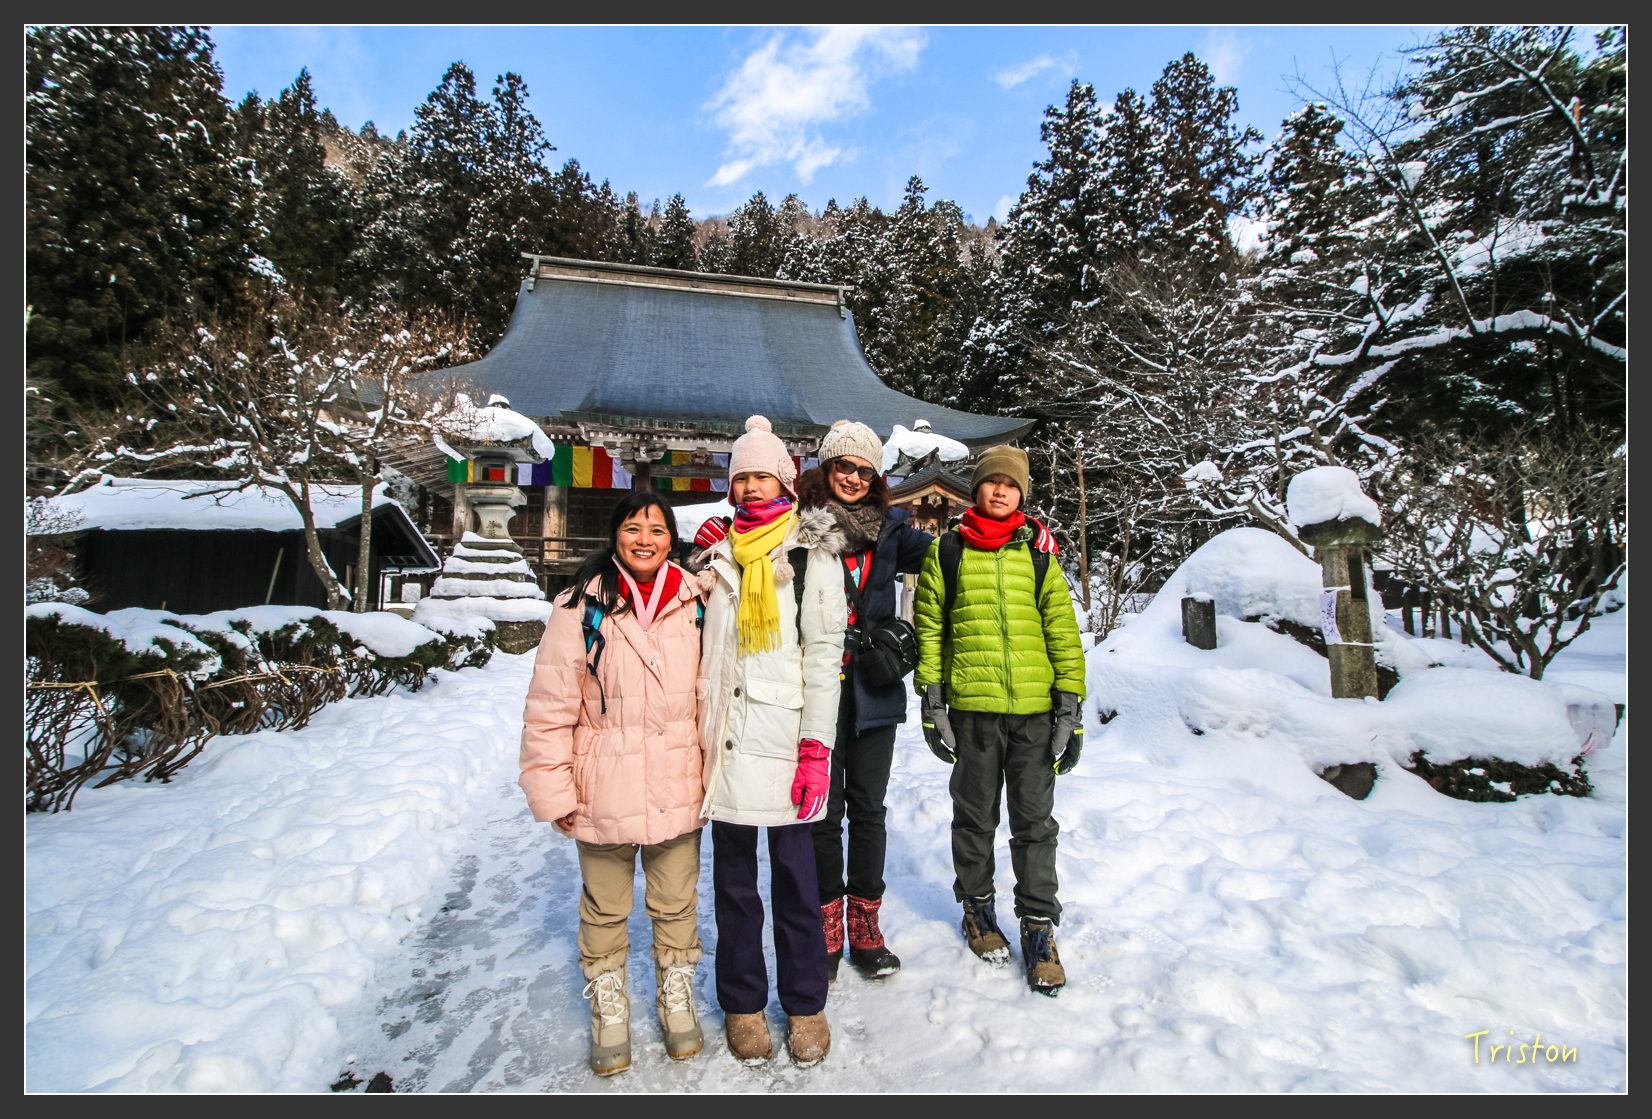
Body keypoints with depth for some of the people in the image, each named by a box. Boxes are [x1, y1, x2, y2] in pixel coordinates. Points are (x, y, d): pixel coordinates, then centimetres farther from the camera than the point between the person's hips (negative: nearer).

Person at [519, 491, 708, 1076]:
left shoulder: (694, 602, 0)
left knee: (677, 905, 17)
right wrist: (553, 791, -7)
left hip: (678, 789, 2)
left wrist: (714, 772, 8)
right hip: (604, 792, -2)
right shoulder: (582, 606, -9)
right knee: (605, 908, 17)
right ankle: (608, 1007, 40)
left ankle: (676, 996, 41)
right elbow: (550, 707, -7)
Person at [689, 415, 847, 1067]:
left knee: (795, 875, 5)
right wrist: (696, 734, 9)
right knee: (733, 877, 12)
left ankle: (805, 1004, 25)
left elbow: (824, 654, -5)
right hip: (727, 737, 3)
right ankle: (743, 1002, 29)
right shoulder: (717, 554, 12)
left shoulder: (814, 553, 0)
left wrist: (816, 747, -11)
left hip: (785, 736, -3)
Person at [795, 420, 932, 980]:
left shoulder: (888, 527, 8)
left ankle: (865, 927, 29)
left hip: (874, 690, 3)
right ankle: (827, 929, 27)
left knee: (868, 809, 13)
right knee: (822, 812, 8)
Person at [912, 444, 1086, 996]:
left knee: (1034, 820, 8)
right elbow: (929, 627, 4)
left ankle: (1039, 925, 23)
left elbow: (1063, 629, 6)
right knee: (975, 816, 13)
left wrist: (1070, 704, 0)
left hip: (1035, 708, 1)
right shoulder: (947, 551, 4)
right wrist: (932, 700, -1)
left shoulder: (1037, 551, 6)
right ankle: (977, 906, 34)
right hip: (972, 707, 0)